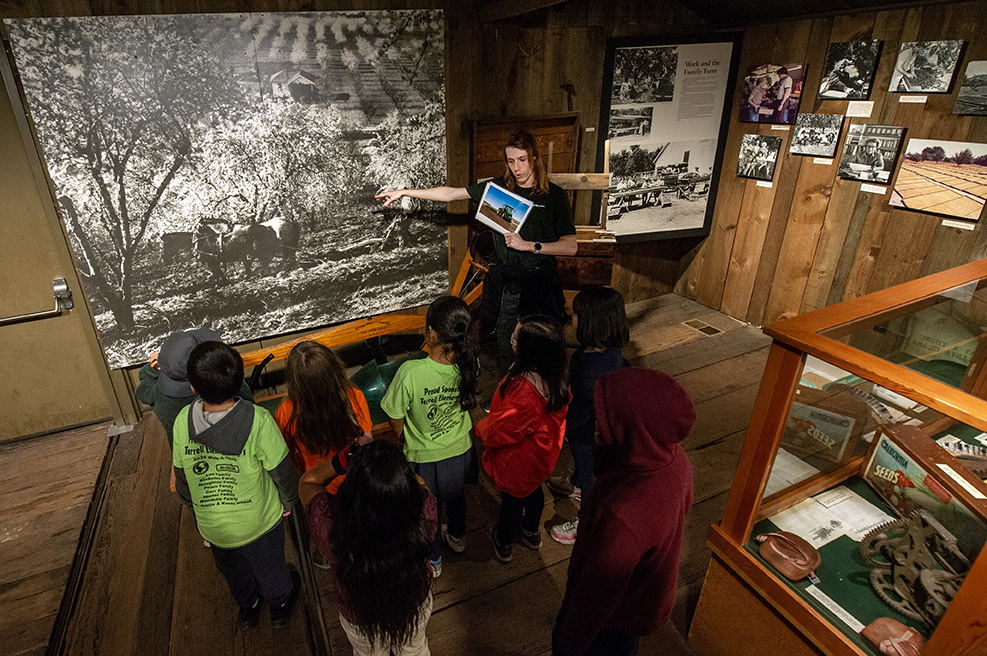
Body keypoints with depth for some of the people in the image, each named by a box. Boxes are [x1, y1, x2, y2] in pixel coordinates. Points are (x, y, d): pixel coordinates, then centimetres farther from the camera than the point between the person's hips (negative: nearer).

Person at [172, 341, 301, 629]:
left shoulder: (183, 420, -21)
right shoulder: (258, 420, -31)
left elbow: (181, 478, -5)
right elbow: (283, 473, -20)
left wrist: (195, 507, 15)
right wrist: (288, 501, 2)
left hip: (212, 527, 3)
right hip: (258, 521, -3)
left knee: (232, 570, 33)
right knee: (270, 569, 28)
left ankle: (247, 609, 60)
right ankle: (280, 606, 56)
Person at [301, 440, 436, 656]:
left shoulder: (327, 522, -41)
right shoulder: (424, 511, -40)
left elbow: (307, 481, -19)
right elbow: (418, 482, -14)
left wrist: (343, 460, -32)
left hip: (359, 620, 0)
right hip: (416, 607, 1)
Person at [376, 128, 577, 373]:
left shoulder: (554, 195, -1)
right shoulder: (498, 187, 7)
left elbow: (570, 246, -4)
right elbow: (450, 194, 11)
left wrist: (528, 245, -14)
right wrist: (404, 192, 10)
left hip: (540, 282, -2)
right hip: (506, 282, 3)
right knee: (506, 356, 4)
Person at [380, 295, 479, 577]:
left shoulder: (410, 373, -36)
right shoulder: (469, 364, -24)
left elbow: (396, 420, -20)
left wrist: (406, 439, 3)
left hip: (423, 458, -3)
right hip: (460, 450, 4)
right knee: (455, 498, 33)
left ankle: (433, 559, 51)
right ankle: (457, 538, 62)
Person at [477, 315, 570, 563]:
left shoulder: (523, 389, -44)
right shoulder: (557, 378, -19)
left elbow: (502, 431, -29)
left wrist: (481, 427, -6)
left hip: (517, 459, -6)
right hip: (542, 453, 6)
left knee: (512, 497, 21)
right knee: (533, 489, 32)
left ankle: (504, 544, 51)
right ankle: (532, 532, 60)